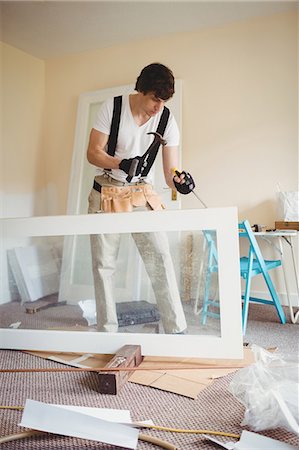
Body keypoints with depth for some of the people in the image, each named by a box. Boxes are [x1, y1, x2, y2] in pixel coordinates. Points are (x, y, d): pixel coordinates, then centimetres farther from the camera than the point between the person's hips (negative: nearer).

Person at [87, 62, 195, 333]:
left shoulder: (167, 120, -6)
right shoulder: (111, 108, -10)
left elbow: (170, 171, -7)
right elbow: (93, 153, -10)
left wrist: (178, 180, -31)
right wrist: (121, 164, -29)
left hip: (142, 192, 1)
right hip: (106, 193, 0)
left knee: (161, 257, -11)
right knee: (103, 264, 2)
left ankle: (177, 330, -1)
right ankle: (107, 332, 17)